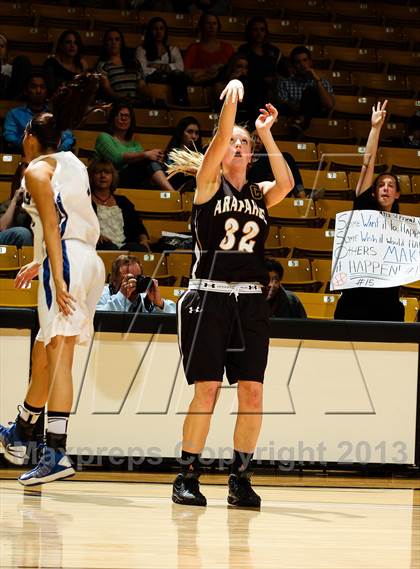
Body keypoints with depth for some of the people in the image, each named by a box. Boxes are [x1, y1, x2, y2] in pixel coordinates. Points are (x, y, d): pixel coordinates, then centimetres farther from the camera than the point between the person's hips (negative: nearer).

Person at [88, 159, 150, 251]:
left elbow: (138, 226, 20)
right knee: (109, 247, -40)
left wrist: (143, 239, -3)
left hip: (124, 244, 3)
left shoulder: (123, 202, 28)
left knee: (140, 249, -33)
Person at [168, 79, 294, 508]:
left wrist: (266, 133, -6)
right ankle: (188, 476, 3)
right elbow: (220, 139, -12)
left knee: (252, 394, -1)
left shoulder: (260, 195, 15)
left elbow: (286, 185, -7)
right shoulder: (209, 184, 5)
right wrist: (231, 98, -17)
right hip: (209, 296, -4)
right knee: (207, 390, -7)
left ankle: (240, 478, 10)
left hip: (250, 301, 4)